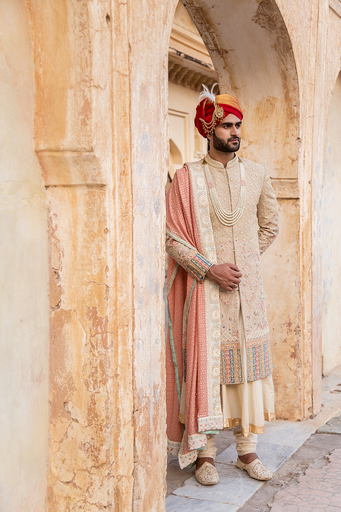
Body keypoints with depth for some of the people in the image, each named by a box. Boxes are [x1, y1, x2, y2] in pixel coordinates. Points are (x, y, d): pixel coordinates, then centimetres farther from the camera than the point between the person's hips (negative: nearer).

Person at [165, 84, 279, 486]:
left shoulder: (256, 174, 8)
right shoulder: (187, 178, -3)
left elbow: (270, 226, 19)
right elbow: (173, 237, -7)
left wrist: (245, 259, 11)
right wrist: (210, 268, -14)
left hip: (248, 286, 3)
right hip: (205, 285, -3)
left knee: (249, 362, 6)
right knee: (205, 363, -1)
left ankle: (247, 450, 17)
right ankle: (205, 452, 11)